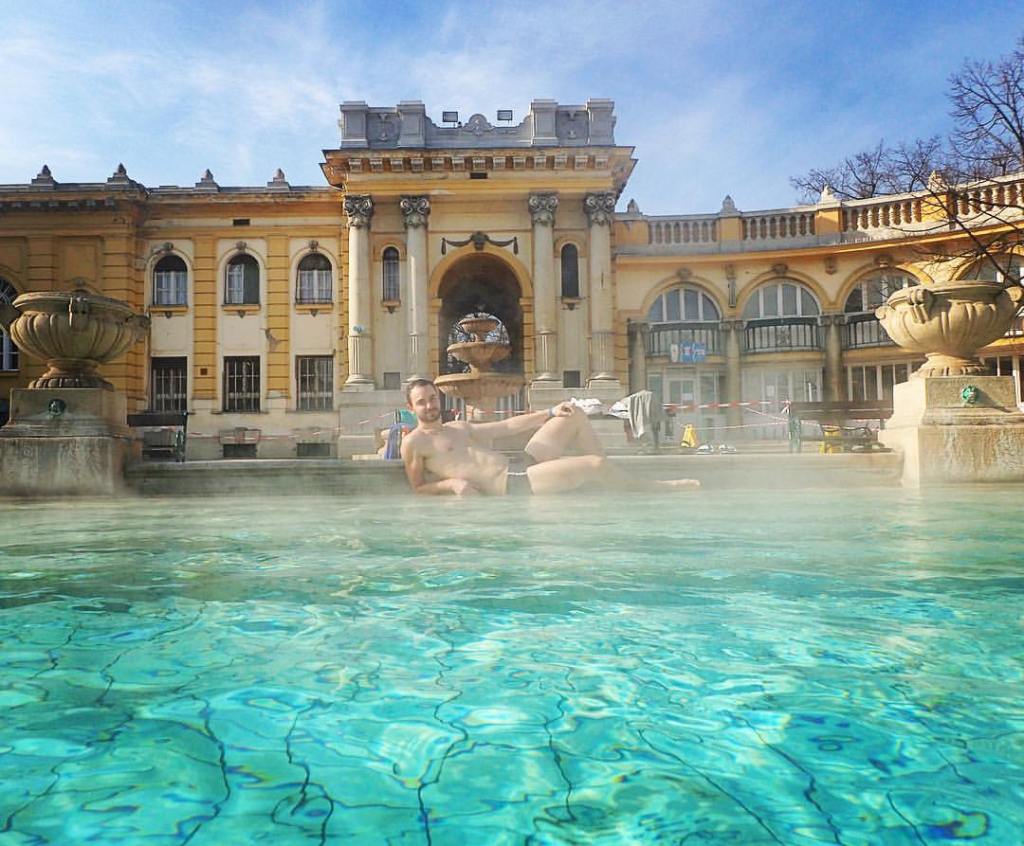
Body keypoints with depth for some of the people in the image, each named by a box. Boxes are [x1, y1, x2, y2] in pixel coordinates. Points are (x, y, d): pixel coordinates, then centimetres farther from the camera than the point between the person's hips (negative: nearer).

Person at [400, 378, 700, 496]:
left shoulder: (459, 427, 20)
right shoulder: (414, 442, -1)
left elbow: (507, 426, 20)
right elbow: (419, 488, -1)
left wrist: (551, 412, 12)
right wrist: (452, 483, -19)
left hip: (521, 463, 9)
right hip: (509, 485, -9)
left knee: (574, 415, 9)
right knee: (593, 465, -19)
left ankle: (612, 483, 7)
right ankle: (653, 488, 7)